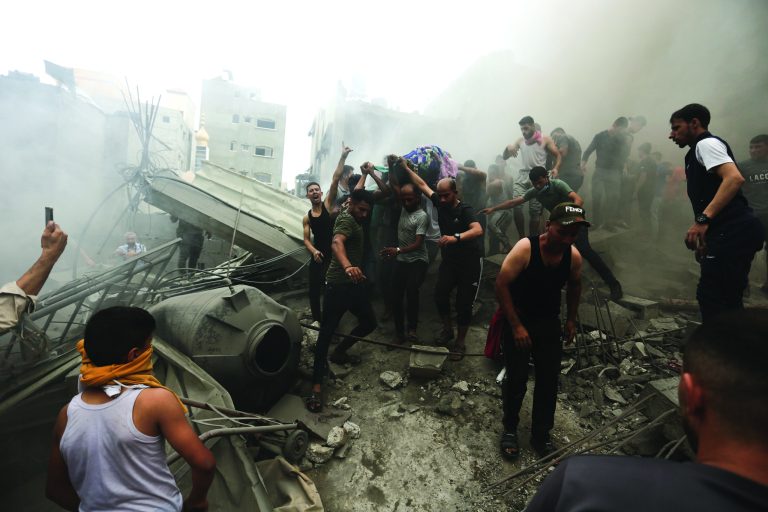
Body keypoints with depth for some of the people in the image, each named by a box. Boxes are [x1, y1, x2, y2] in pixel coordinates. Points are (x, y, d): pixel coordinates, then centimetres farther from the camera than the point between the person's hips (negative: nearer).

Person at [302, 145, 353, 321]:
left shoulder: (328, 205, -3)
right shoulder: (306, 218, 6)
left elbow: (335, 179, -11)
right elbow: (306, 239, 4)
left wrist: (343, 157, -16)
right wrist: (313, 251, -17)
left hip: (333, 255, -4)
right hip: (317, 256, 4)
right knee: (314, 291, 10)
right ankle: (317, 320, 28)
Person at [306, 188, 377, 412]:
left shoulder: (354, 218, 13)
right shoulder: (346, 219, -16)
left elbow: (359, 193, 39)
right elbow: (336, 243, -40)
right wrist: (347, 266, -55)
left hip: (355, 283, 10)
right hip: (339, 285, -10)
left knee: (369, 323, 17)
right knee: (327, 331, -9)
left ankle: (339, 353, 37)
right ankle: (316, 386, -7)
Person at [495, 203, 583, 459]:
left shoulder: (574, 256, -9)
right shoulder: (525, 248, -24)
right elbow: (501, 285, -21)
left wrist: (571, 320, 12)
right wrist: (516, 326, -21)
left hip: (549, 323, 4)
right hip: (517, 320, -4)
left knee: (549, 380, 7)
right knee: (517, 378, -1)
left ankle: (541, 434, 26)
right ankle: (510, 429, 24)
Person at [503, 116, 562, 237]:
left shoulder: (545, 140, 5)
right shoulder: (520, 141, 14)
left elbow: (558, 156, 5)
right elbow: (505, 157, 15)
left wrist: (556, 168, -15)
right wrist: (508, 147, -7)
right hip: (523, 175, 2)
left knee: (535, 211, -1)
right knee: (516, 205, -20)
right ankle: (522, 237, -8)